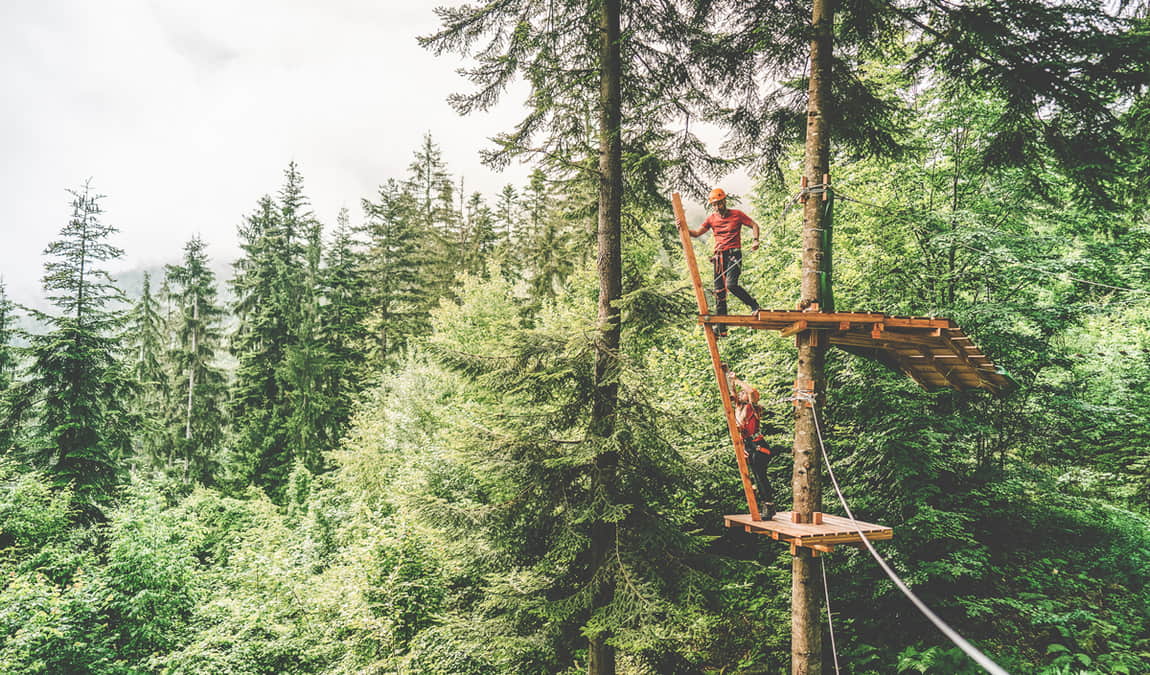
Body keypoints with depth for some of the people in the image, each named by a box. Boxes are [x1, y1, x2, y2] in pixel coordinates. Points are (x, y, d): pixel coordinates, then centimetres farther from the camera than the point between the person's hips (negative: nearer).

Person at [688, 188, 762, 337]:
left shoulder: (737, 214, 2)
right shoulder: (712, 218, 11)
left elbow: (754, 225, 9)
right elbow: (696, 233, 6)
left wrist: (755, 240, -7)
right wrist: (684, 228, -11)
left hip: (734, 254, -5)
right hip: (719, 256, 5)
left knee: (731, 284, -26)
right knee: (719, 292, 3)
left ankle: (754, 306, -3)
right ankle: (721, 328, 7)